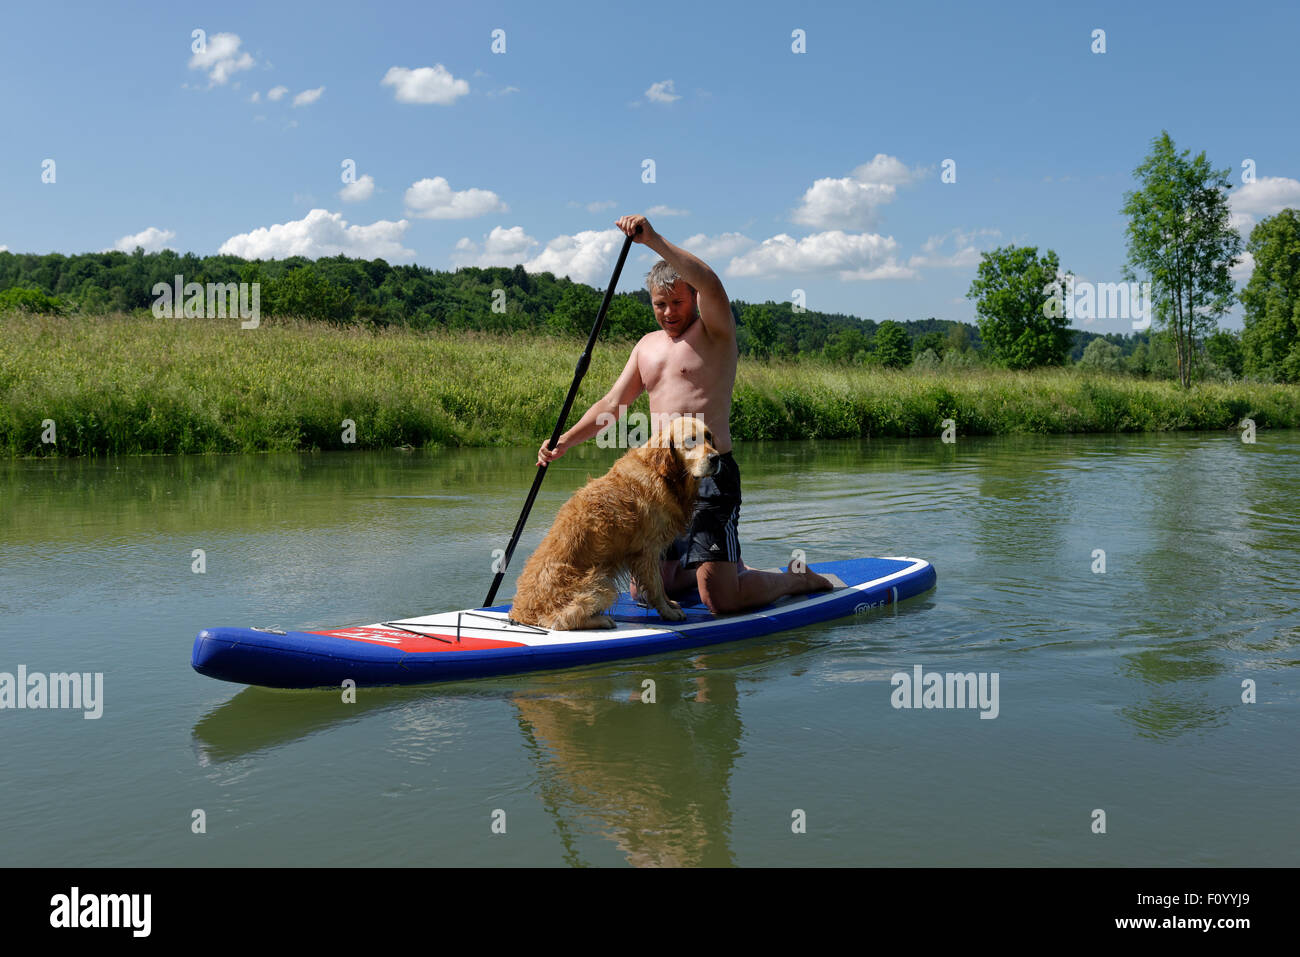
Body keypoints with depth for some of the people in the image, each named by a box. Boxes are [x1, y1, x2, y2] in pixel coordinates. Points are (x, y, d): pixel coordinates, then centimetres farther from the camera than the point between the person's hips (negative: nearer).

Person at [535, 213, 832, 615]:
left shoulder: (715, 332, -3)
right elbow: (611, 404, 17)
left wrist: (654, 240, -32)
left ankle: (801, 580, 15)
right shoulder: (648, 345, 18)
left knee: (721, 602, -12)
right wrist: (565, 441, 4)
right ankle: (728, 568, 36)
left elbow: (709, 283, -24)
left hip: (710, 475, -7)